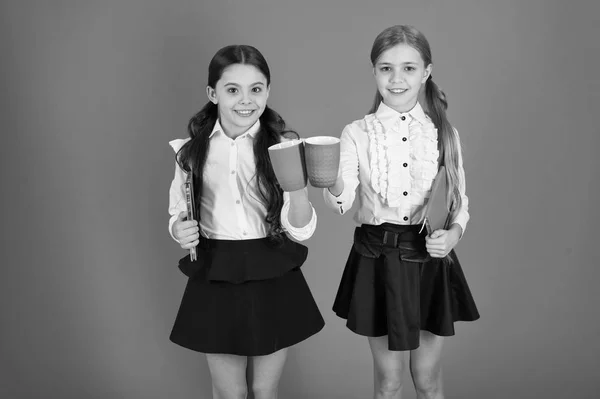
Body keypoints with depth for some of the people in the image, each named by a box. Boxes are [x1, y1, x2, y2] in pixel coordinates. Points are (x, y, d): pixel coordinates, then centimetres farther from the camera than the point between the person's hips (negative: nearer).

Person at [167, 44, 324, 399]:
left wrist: (299, 186, -31)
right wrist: (180, 231, -13)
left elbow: (301, 231, -12)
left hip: (273, 280, 0)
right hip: (216, 281, 1)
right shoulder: (192, 151, -3)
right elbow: (178, 215, 10)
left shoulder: (283, 146, -7)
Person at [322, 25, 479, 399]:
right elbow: (344, 202, -14)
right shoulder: (357, 134, -4)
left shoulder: (445, 133, 0)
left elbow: (460, 200, 6)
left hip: (431, 259, 1)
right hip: (378, 259, -1)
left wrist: (454, 233, -15)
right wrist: (333, 186, -37)